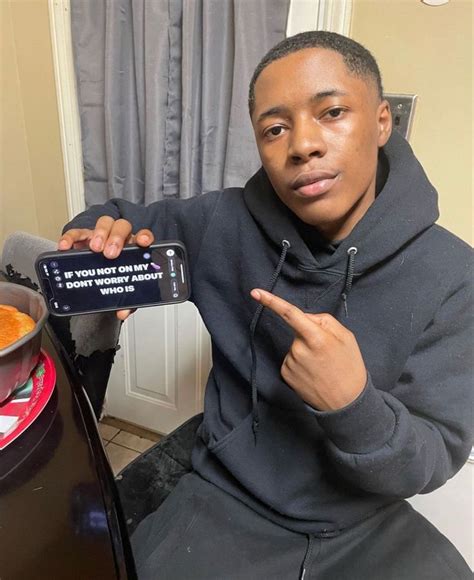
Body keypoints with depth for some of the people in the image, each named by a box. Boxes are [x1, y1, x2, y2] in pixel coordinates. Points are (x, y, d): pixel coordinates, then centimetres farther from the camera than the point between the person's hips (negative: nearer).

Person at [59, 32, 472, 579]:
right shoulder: (223, 224, -12)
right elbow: (134, 220, 5)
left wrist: (354, 406, -31)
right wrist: (98, 232, -17)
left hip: (368, 523, 1)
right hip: (229, 503, 0)